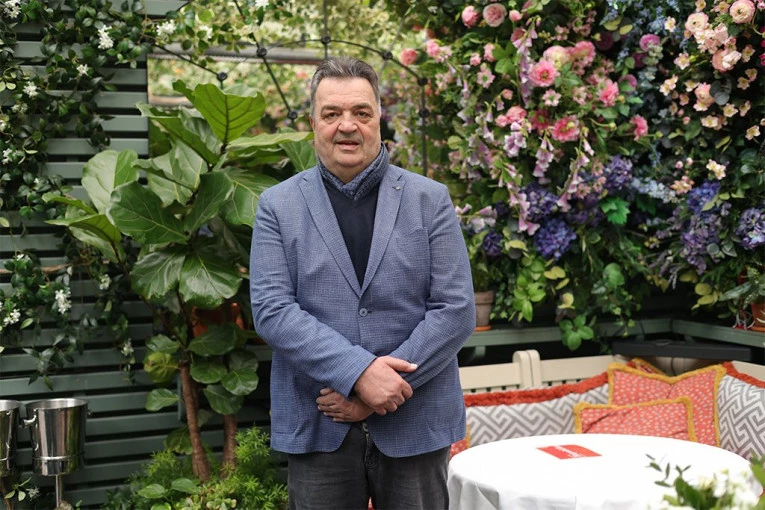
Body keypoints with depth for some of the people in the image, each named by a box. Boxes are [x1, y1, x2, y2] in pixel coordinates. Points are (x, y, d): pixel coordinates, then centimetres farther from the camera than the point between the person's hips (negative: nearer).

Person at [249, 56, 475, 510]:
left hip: (415, 424, 0)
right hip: (318, 425, 0)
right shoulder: (278, 206, 3)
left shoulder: (430, 200, 2)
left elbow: (457, 310, -4)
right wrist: (358, 372, -18)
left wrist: (383, 390, -13)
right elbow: (272, 310, -7)